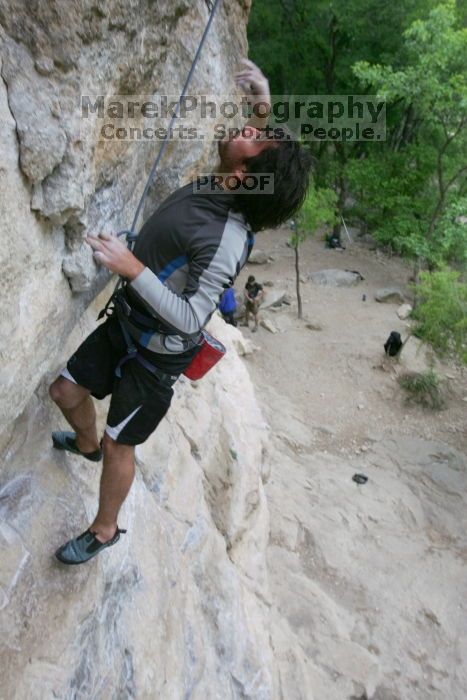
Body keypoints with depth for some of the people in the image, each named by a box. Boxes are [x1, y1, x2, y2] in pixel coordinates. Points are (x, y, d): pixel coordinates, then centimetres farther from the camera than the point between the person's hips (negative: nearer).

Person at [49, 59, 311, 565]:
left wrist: (132, 268, -37)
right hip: (126, 323, 8)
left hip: (157, 355, -8)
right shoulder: (213, 187, -8)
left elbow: (191, 320, -33)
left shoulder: (224, 240, -33)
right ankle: (86, 444, 53)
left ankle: (105, 531, 34)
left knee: (119, 444, 8)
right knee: (66, 392, 20)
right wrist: (261, 104, -7)